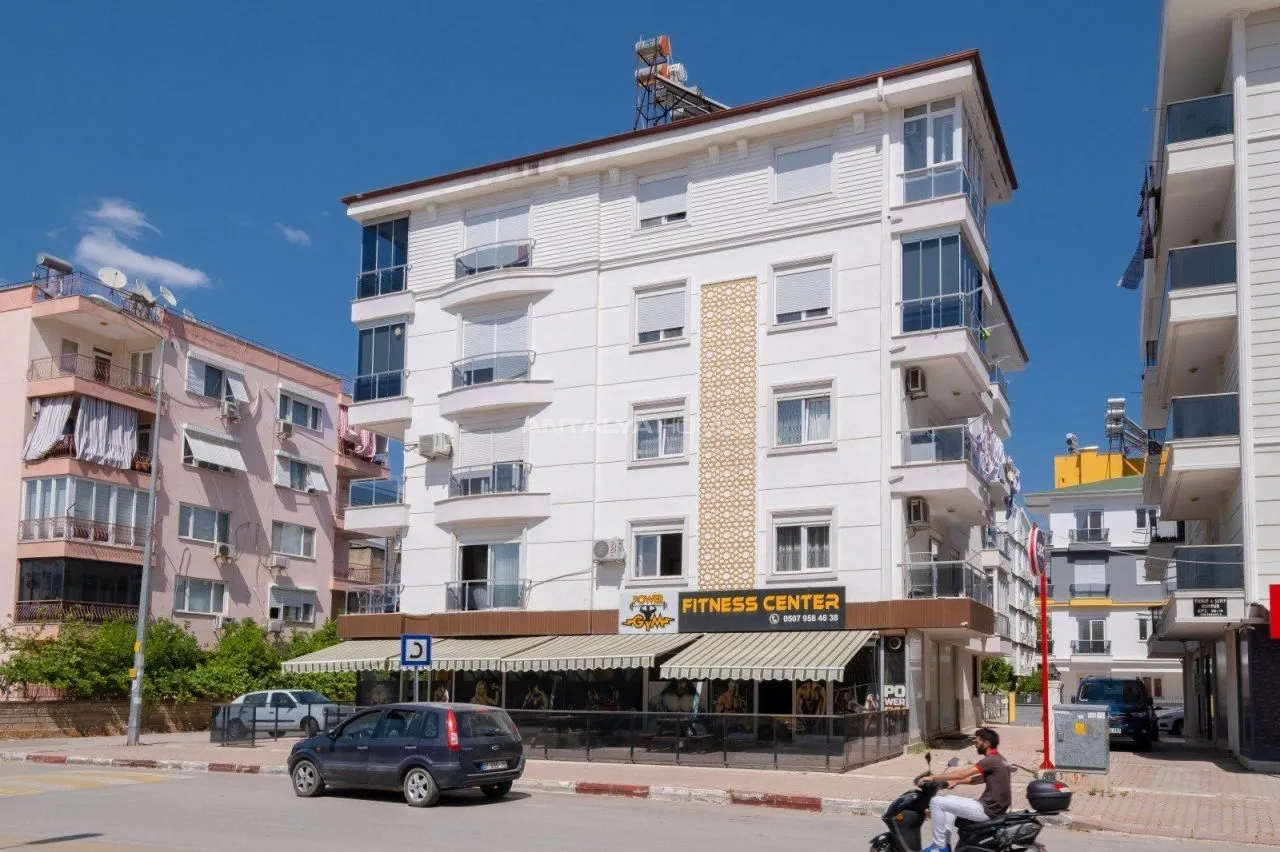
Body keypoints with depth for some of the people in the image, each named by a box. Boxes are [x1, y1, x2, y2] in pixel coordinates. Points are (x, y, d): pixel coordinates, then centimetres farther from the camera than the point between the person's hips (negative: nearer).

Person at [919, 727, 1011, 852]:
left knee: (937, 802, -10)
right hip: (995, 807, 10)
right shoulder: (998, 759, 12)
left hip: (986, 810, -10)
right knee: (949, 800, 26)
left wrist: (932, 778, -12)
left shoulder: (991, 761, -19)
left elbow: (961, 774, -20)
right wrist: (957, 782, 19)